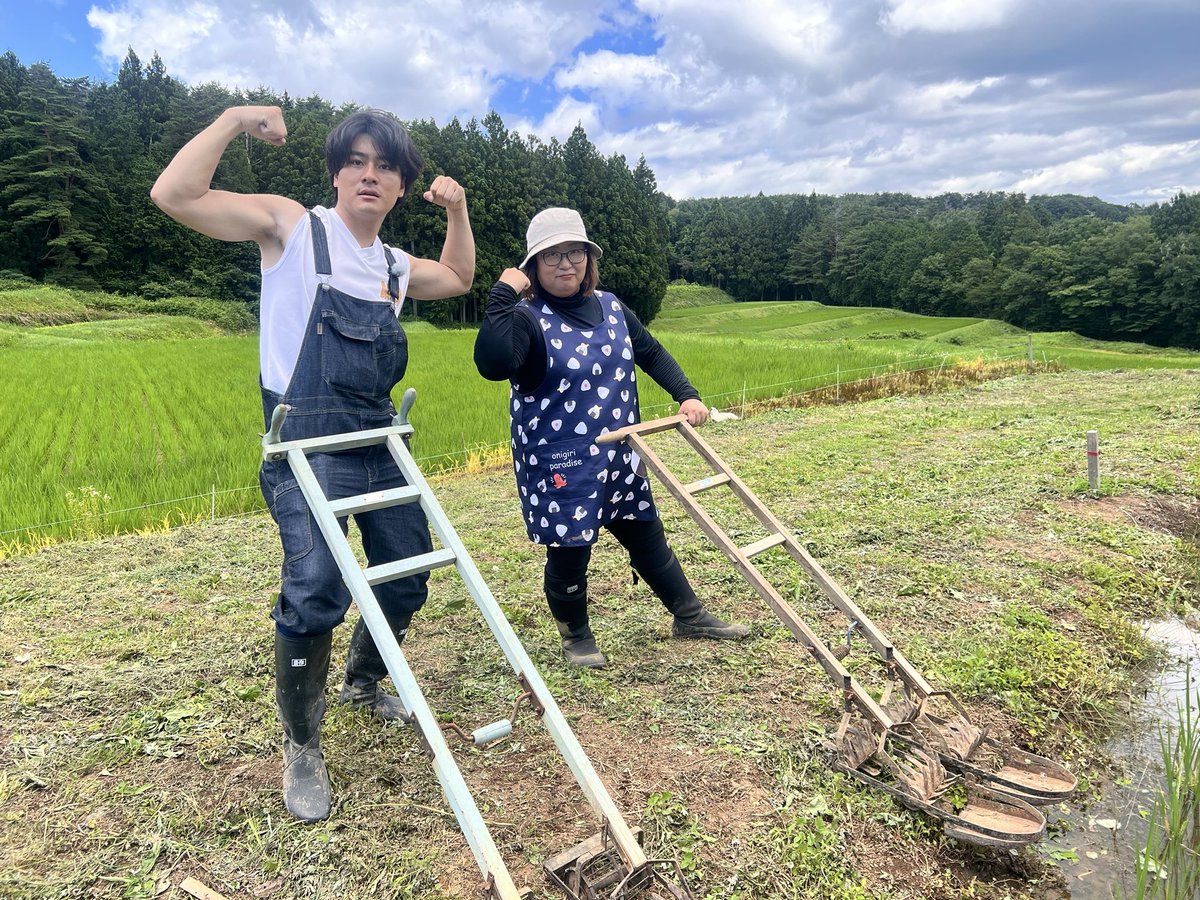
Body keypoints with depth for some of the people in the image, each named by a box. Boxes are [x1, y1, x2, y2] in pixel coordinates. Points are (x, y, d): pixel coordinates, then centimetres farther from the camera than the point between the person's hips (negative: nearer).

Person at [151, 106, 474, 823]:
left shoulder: (396, 266, 15)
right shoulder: (292, 227, -2)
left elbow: (459, 278, 32)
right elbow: (175, 195, -12)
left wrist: (457, 208, 21)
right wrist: (234, 119, -9)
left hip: (380, 444, 7)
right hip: (309, 447, -7)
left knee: (408, 578, 13)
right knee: (315, 591, -21)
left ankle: (364, 682, 42)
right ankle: (302, 748, 3)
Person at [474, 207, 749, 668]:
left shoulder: (610, 307, 6)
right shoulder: (526, 319, -15)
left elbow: (652, 353, 19)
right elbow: (492, 365, -35)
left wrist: (686, 395, 8)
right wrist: (502, 295, -30)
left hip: (618, 458, 6)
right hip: (559, 469, -6)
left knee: (647, 537, 18)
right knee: (569, 552, 7)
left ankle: (689, 615, 36)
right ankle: (576, 636, 34)